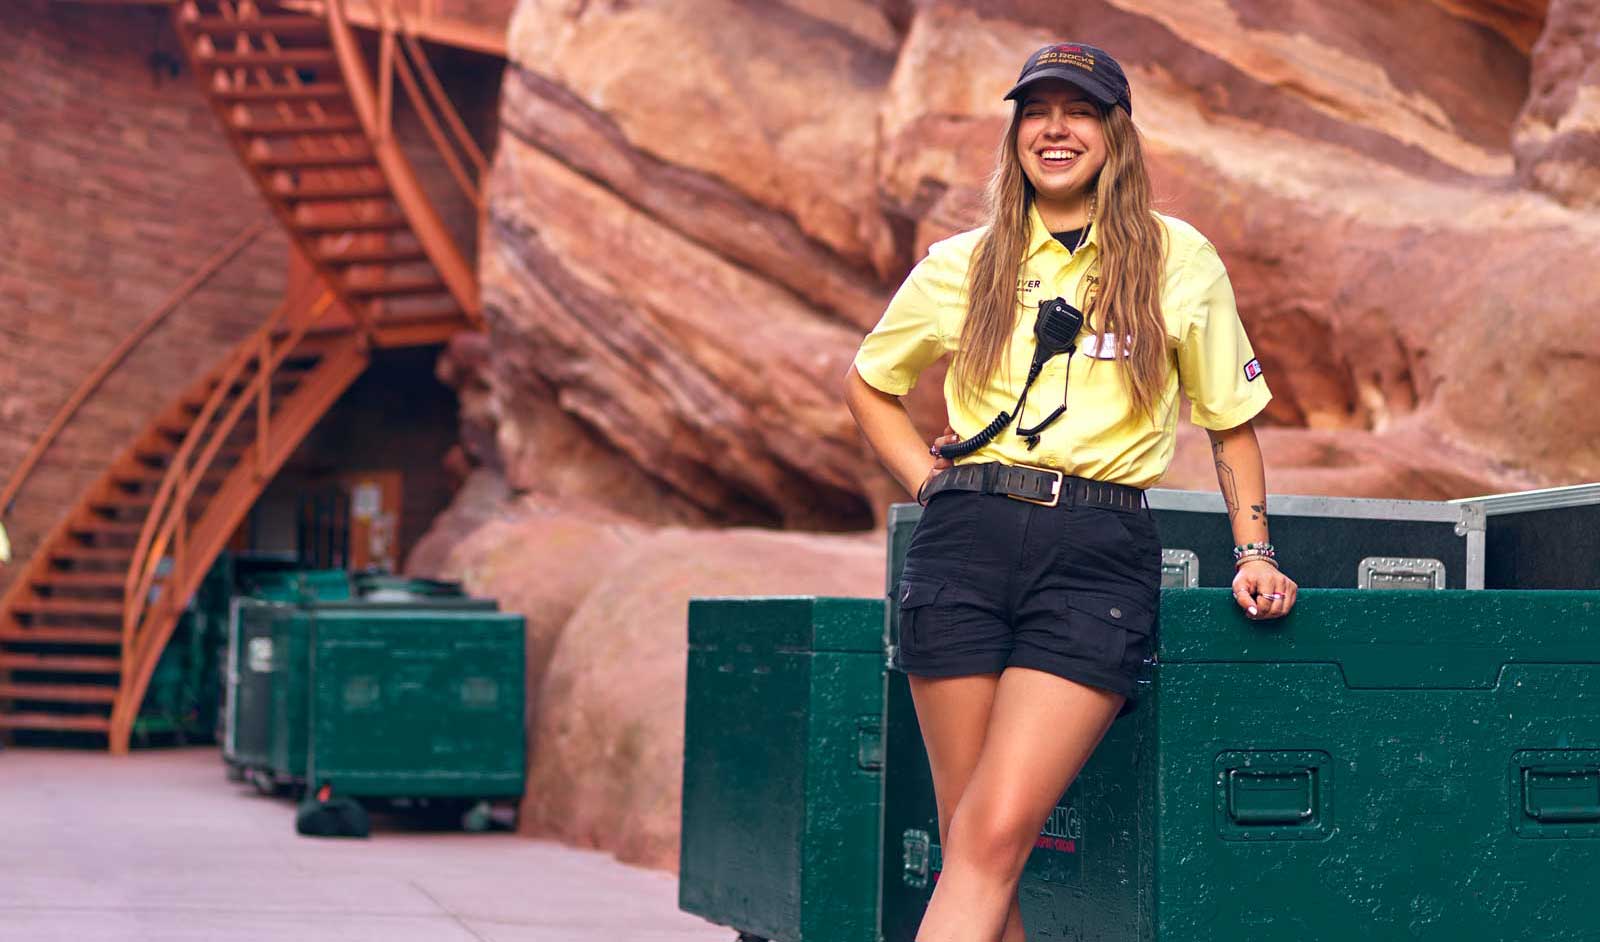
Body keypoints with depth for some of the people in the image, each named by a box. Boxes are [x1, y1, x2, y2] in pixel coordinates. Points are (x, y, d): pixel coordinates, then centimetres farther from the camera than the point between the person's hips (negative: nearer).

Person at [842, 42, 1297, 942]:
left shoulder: (1178, 260, 8)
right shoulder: (963, 266, 12)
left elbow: (1231, 420, 16)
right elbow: (868, 384, 26)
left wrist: (1256, 551, 7)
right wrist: (929, 480, 12)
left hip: (1099, 554, -2)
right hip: (967, 542, 2)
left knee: (996, 836, -15)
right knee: (970, 843, 0)